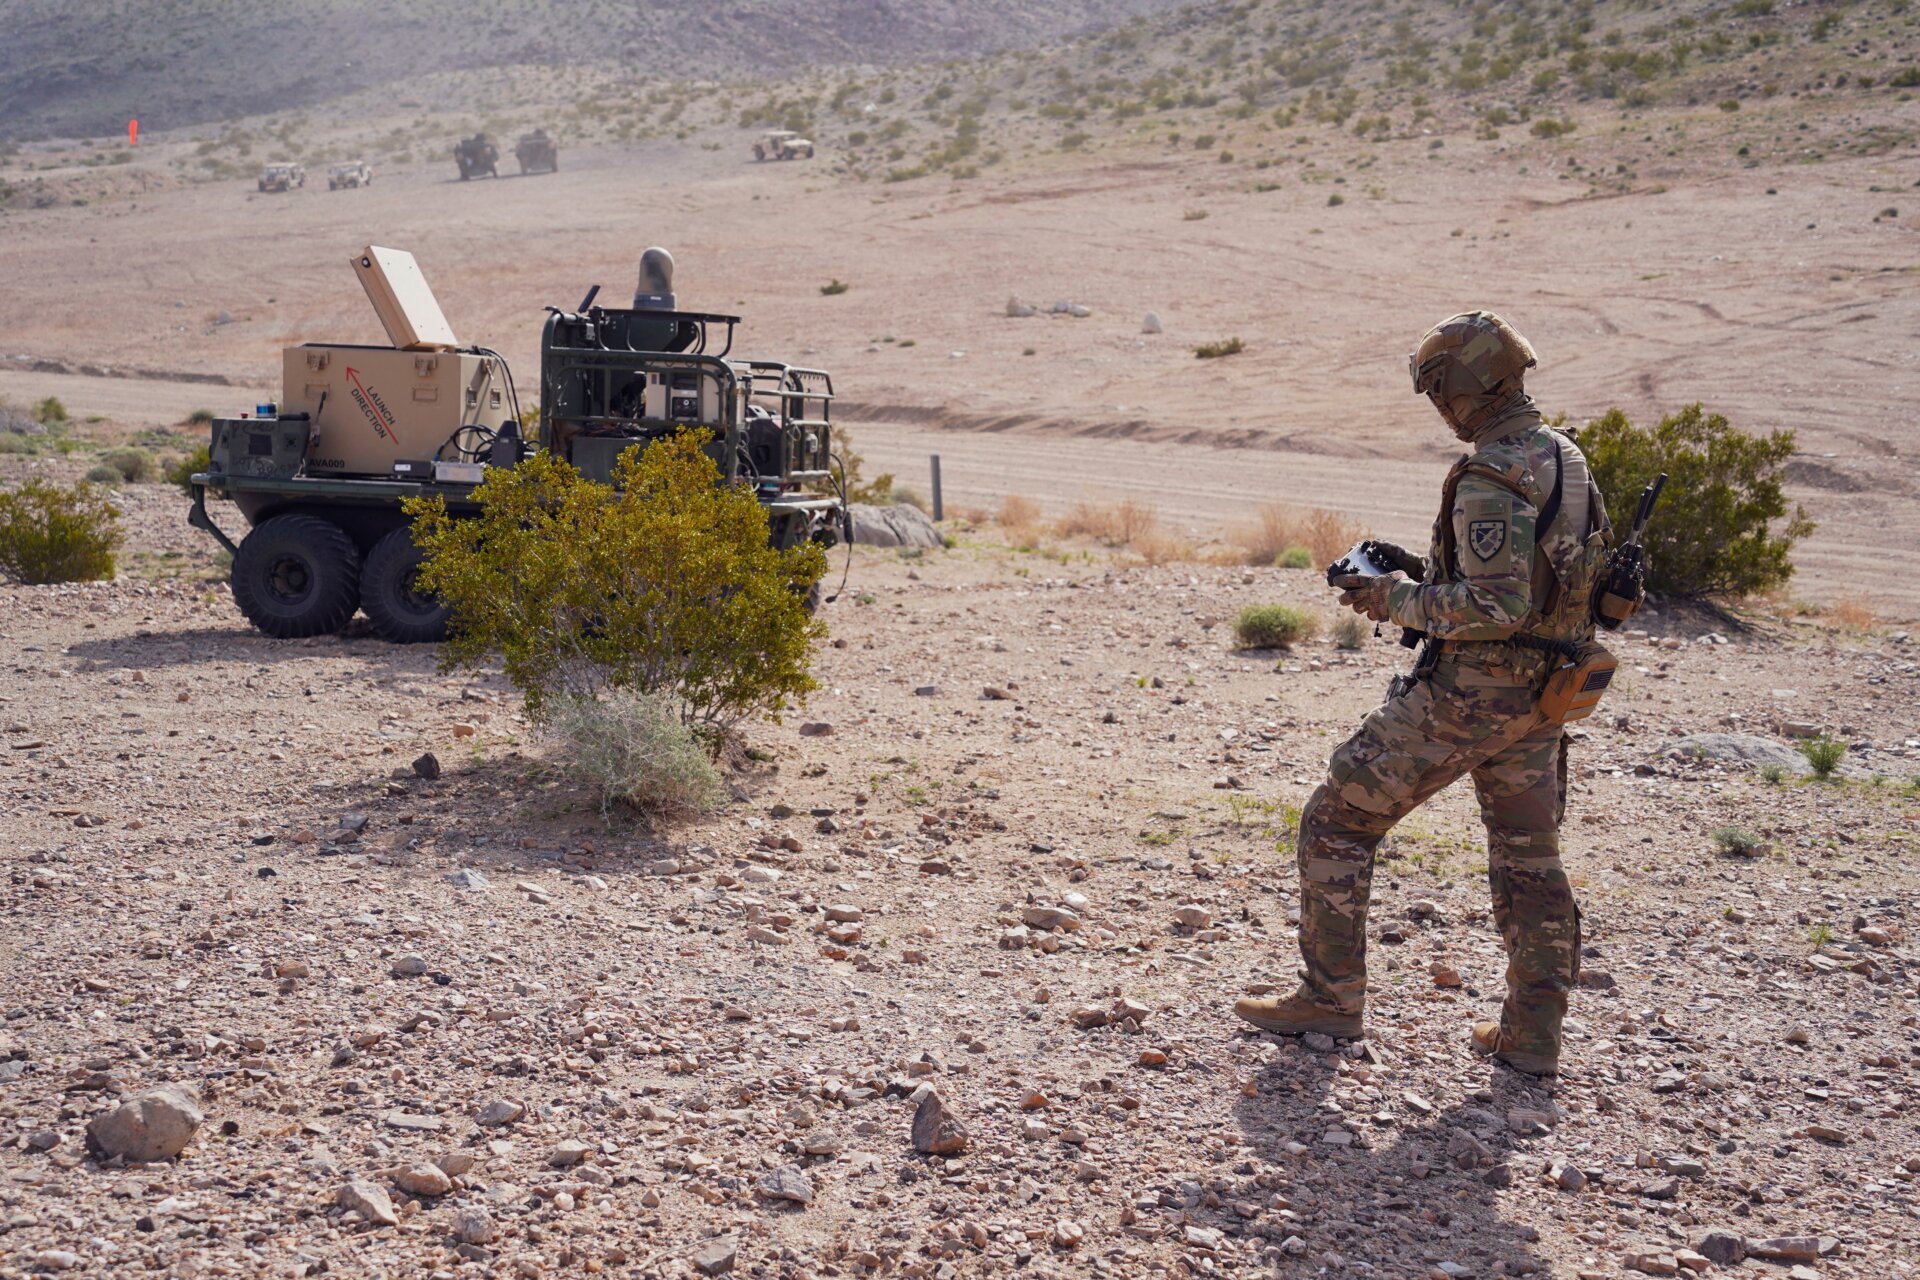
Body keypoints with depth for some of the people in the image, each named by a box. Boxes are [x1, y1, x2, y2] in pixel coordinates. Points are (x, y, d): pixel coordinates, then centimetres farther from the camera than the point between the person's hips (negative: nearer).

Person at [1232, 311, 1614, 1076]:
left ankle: (1332, 1000, 8)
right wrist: (1429, 573, 13)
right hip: (1541, 696, 9)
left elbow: (1499, 605, -27)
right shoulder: (1568, 460, 10)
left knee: (1338, 821, 3)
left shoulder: (1491, 480, -20)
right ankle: (1533, 1034, 21)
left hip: (1469, 691, -9)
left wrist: (1399, 599, -16)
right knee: (1529, 858, 15)